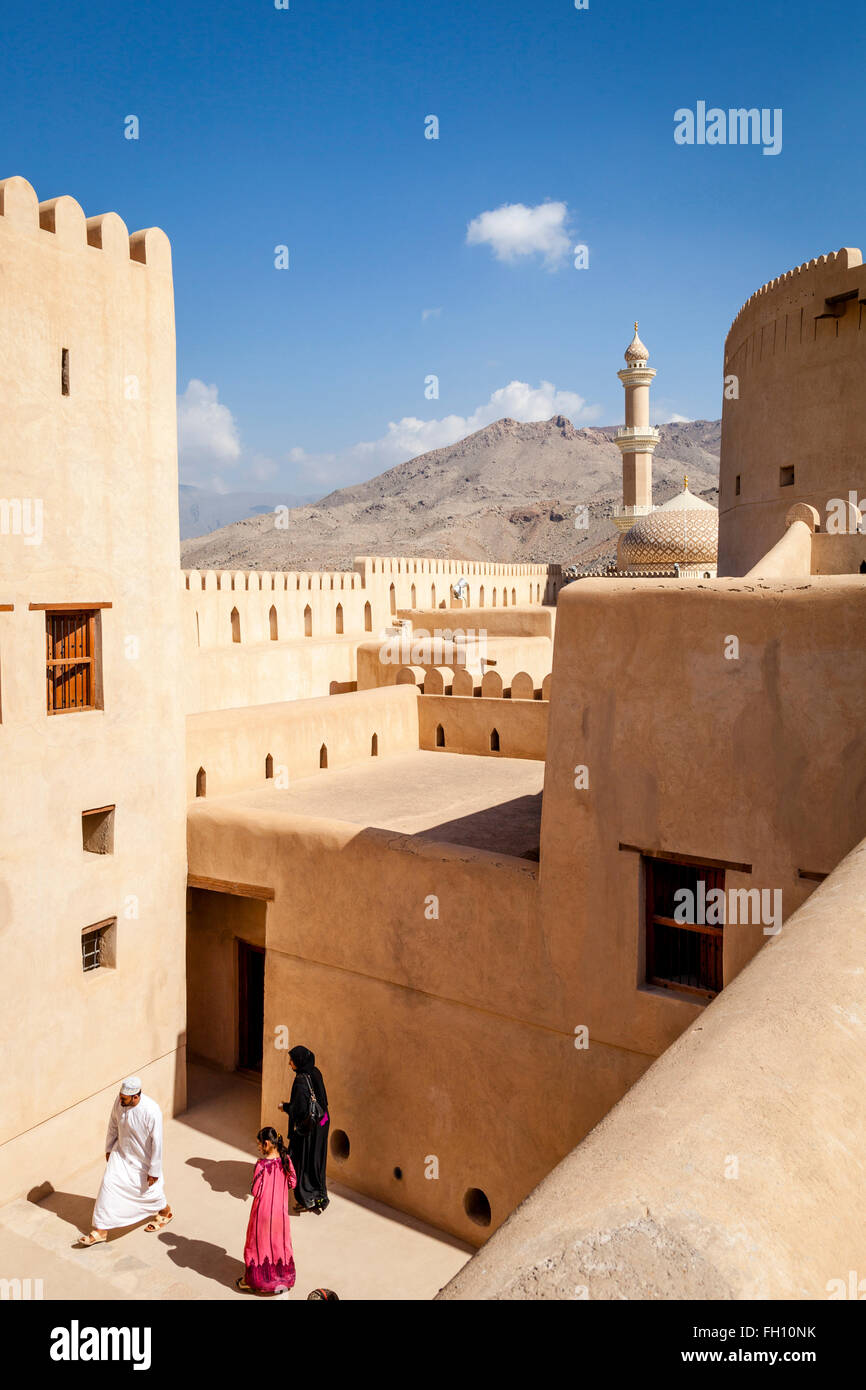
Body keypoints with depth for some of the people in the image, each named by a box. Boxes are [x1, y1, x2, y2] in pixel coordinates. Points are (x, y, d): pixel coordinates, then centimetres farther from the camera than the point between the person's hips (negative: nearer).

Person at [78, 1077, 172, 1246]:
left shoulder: (151, 1111, -35)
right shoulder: (119, 1102, -18)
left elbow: (157, 1142, -25)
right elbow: (113, 1126, 2)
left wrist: (154, 1171, -18)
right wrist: (108, 1148, 13)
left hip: (143, 1159, -4)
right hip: (121, 1153, 4)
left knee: (149, 1190, 14)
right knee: (108, 1185, -2)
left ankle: (166, 1212, 45)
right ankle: (101, 1231, 15)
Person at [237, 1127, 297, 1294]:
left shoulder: (261, 1165, -25)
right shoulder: (285, 1160, -8)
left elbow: (255, 1192, -20)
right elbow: (292, 1182, 1)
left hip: (263, 1210, -5)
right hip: (280, 1209, 5)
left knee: (258, 1243, 14)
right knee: (280, 1241, 20)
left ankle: (252, 1280, 28)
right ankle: (283, 1279, 31)